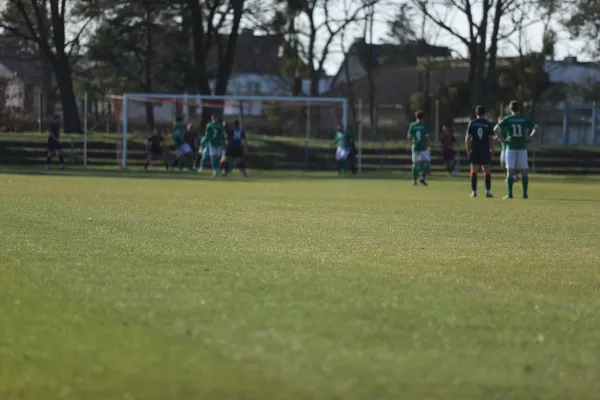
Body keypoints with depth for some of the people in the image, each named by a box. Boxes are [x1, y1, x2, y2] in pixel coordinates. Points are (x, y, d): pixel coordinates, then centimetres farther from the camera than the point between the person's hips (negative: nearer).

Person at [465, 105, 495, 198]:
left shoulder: (472, 123, 1)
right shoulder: (488, 124, 0)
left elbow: (467, 138, 0)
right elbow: (491, 139, -1)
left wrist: (468, 150, 8)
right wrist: (492, 150, 7)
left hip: (474, 151, 1)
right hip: (485, 151, -1)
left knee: (474, 171, 3)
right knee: (487, 172, 5)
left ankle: (474, 192, -1)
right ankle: (488, 191, 0)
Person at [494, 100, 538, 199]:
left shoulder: (507, 119, 1)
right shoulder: (524, 119, 4)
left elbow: (496, 129, -9)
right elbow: (535, 127, 1)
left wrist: (502, 139, -3)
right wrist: (530, 137, 4)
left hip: (510, 147, -1)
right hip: (522, 147, 1)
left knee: (510, 171, 0)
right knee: (524, 171, 6)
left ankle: (509, 193, -6)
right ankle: (525, 193, 3)